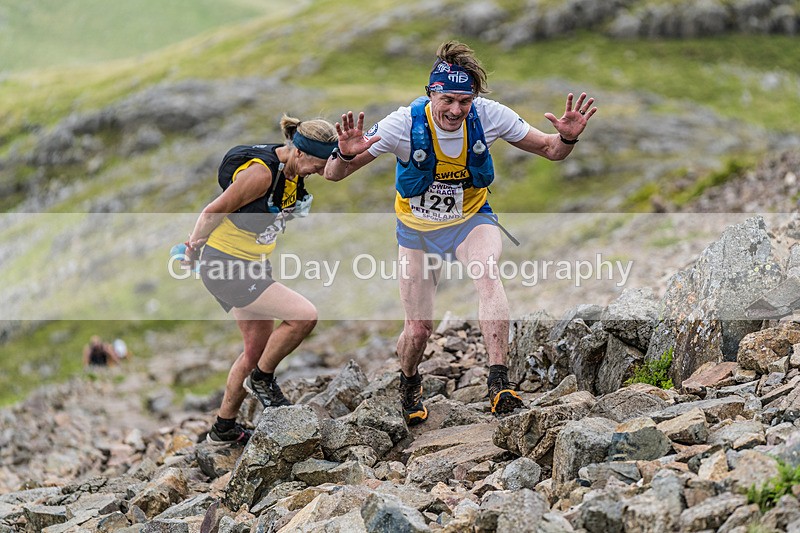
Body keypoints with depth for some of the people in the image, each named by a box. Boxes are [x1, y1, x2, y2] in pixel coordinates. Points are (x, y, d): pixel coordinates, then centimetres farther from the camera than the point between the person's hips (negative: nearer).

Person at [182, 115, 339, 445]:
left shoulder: (294, 172, -1)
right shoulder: (261, 171, -27)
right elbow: (214, 211, -19)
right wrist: (194, 247, -3)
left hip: (254, 265, 10)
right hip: (225, 267, -9)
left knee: (258, 348, 16)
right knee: (304, 315, -20)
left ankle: (223, 429, 30)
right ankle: (262, 379, 3)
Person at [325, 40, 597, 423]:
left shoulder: (488, 116, -21)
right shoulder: (405, 124, -26)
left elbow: (549, 151, -7)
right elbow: (333, 175, -23)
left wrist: (567, 138, -30)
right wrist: (346, 155, -46)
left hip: (471, 221, 0)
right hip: (417, 230, 0)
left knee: (487, 271, -34)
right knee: (418, 329, 2)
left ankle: (499, 382, -35)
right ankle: (409, 382, 38)